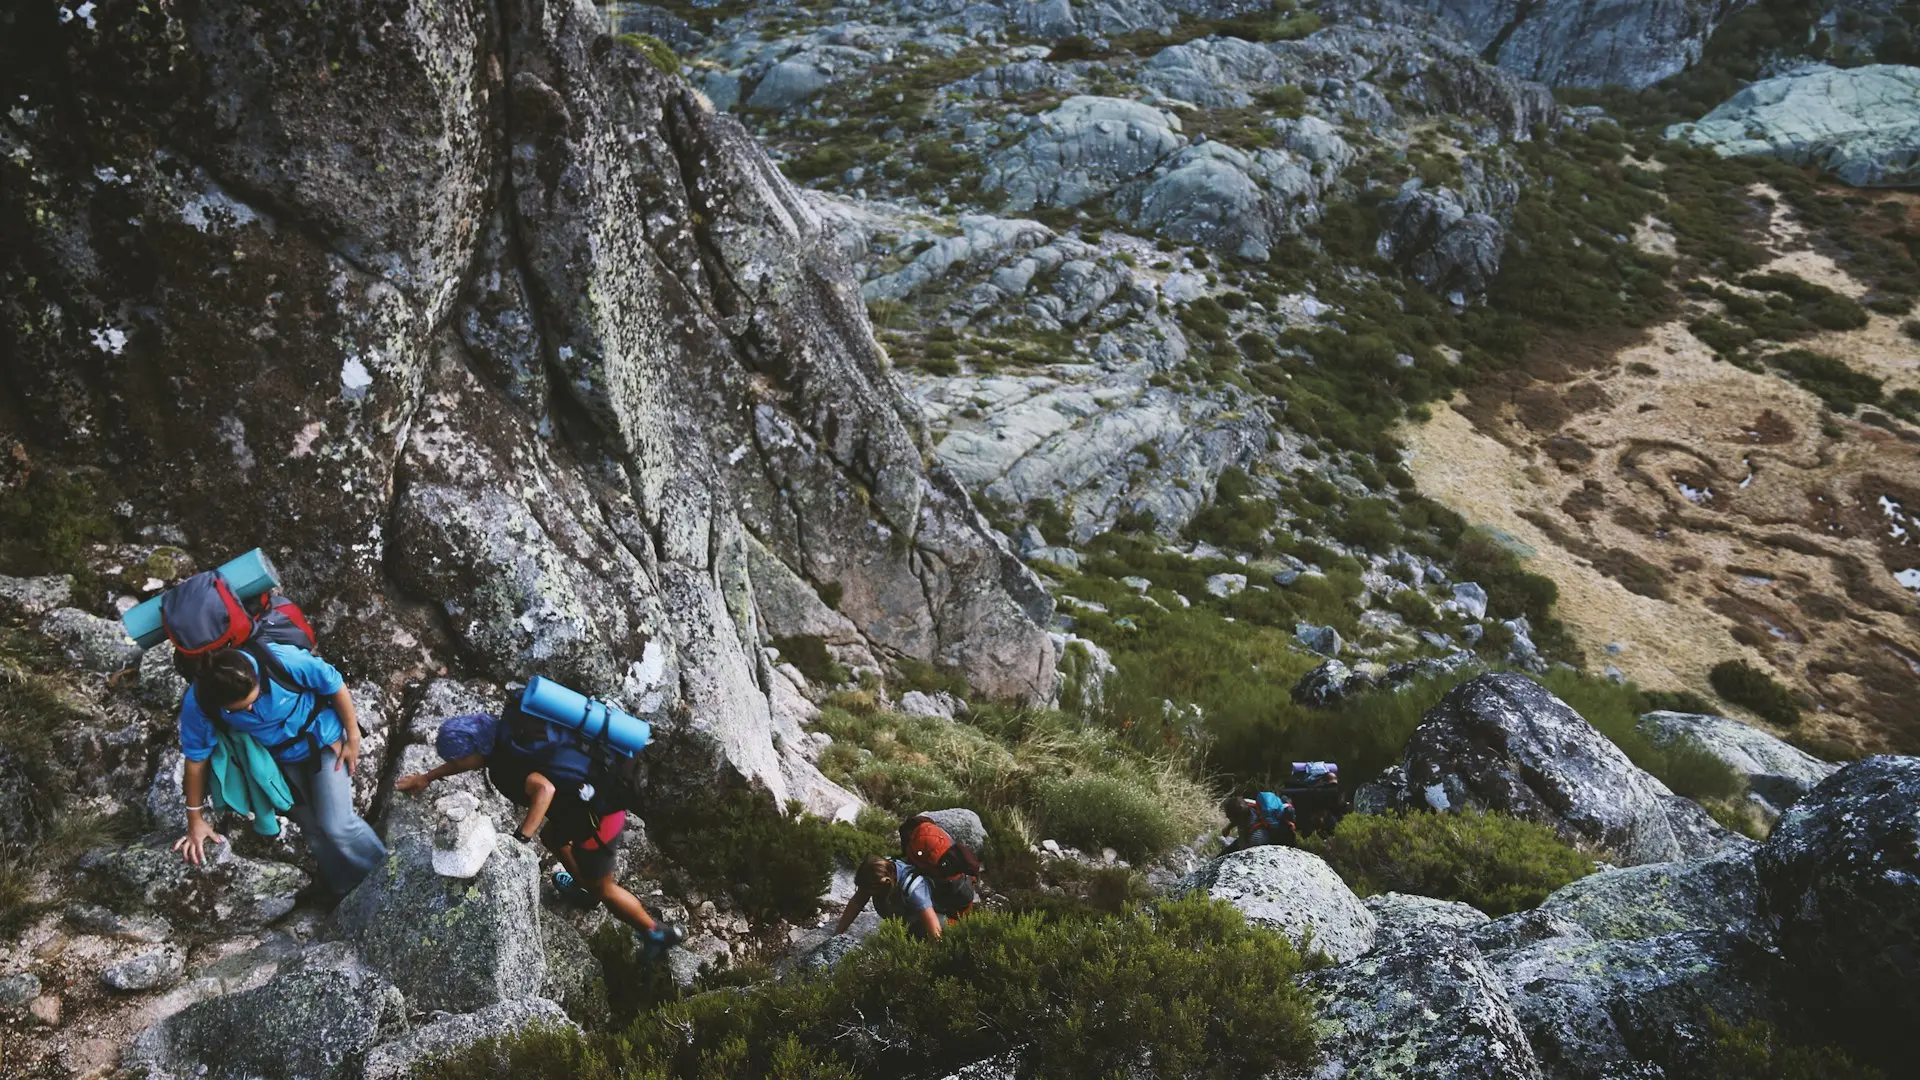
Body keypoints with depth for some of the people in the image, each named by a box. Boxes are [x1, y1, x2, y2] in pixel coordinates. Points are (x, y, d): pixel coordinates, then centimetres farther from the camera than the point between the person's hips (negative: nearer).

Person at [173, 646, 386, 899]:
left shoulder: (282, 660, -38)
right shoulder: (197, 704, -28)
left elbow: (335, 686, -20)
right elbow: (196, 757, -12)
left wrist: (353, 738, -12)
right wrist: (196, 819, -3)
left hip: (324, 739, -3)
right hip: (280, 758, 3)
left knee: (336, 825, -9)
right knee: (313, 830, 10)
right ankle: (345, 892, 34)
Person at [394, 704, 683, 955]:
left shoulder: (505, 763, -23)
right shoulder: (503, 735, 4)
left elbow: (544, 789, -40)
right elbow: (474, 755, 24)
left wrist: (521, 838, -38)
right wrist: (427, 777, 29)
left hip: (597, 817, -9)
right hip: (604, 794, 9)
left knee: (603, 888, 12)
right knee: (551, 835, 34)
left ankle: (658, 932, 28)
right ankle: (585, 887, 55)